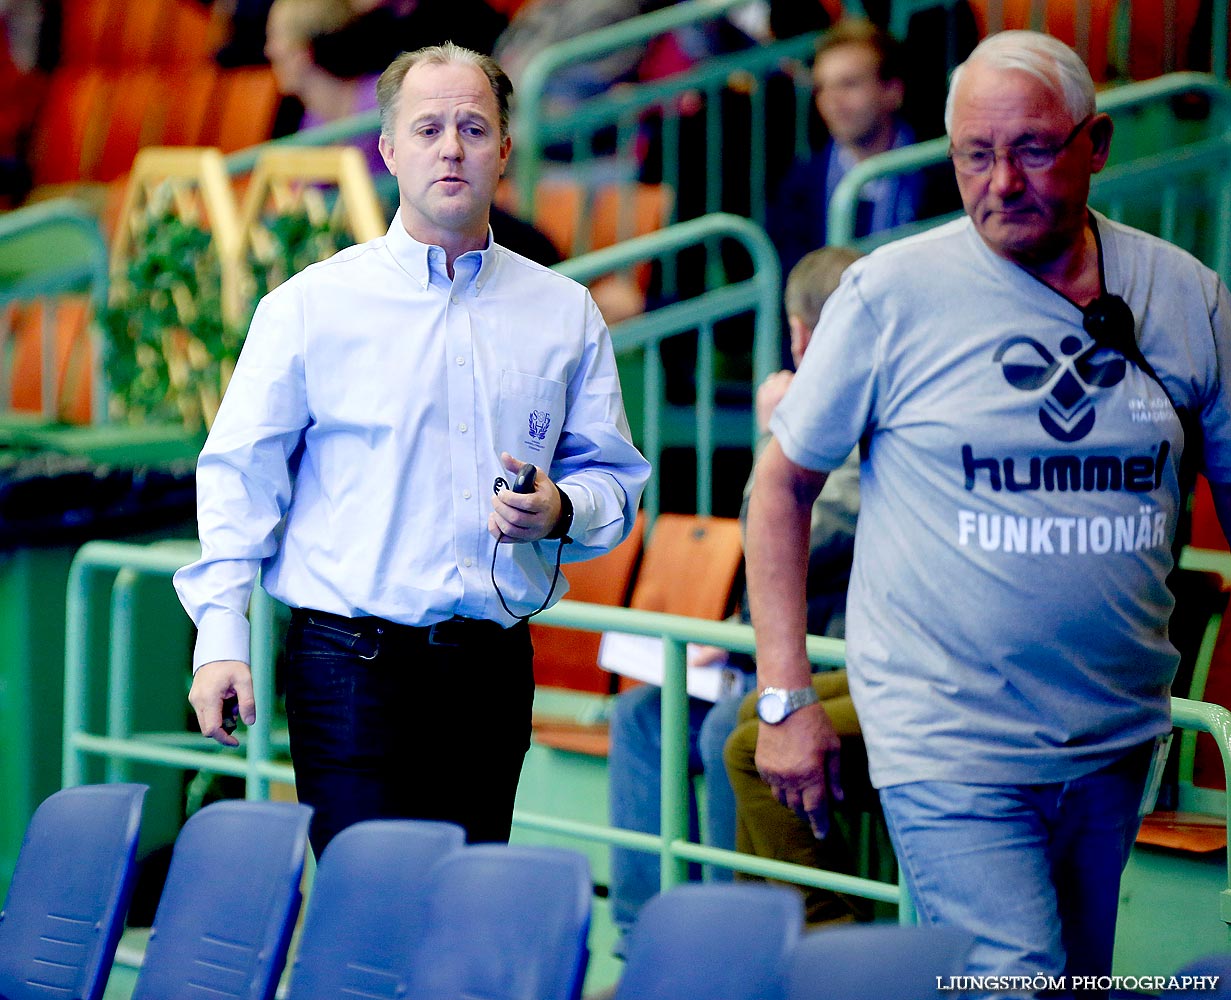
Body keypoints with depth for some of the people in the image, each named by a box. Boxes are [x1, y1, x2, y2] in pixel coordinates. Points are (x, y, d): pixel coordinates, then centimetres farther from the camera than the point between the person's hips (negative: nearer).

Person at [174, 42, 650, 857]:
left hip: (494, 668, 3)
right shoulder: (310, 306, 3)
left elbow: (614, 477, 15)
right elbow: (240, 476, 1)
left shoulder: (564, 313, 12)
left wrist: (560, 511, -8)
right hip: (353, 661, -3)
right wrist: (222, 638, -8)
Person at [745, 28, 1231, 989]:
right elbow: (784, 482, 2)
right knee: (1016, 983, -16)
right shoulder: (892, 291, -6)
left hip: (1117, 745, 4)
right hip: (950, 747, -4)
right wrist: (785, 697, -4)